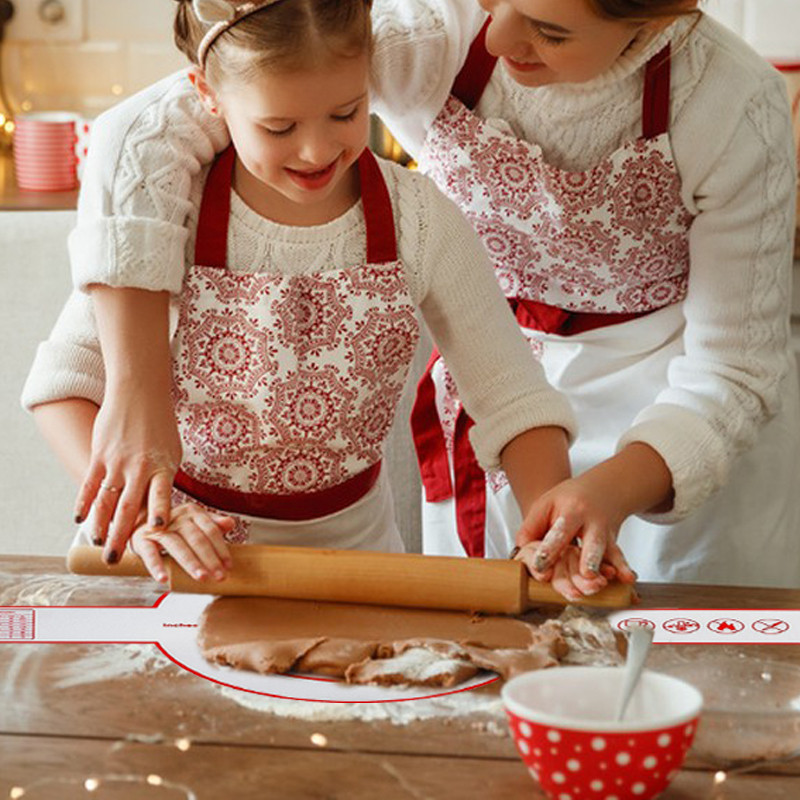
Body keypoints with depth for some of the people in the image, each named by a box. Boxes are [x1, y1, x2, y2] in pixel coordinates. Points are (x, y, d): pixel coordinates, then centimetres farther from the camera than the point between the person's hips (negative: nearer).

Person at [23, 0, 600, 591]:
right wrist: (137, 509, -24)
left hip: (347, 546, -1)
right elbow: (65, 381, -9)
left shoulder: (419, 220, -11)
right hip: (178, 558, 1)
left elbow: (513, 399, -8)